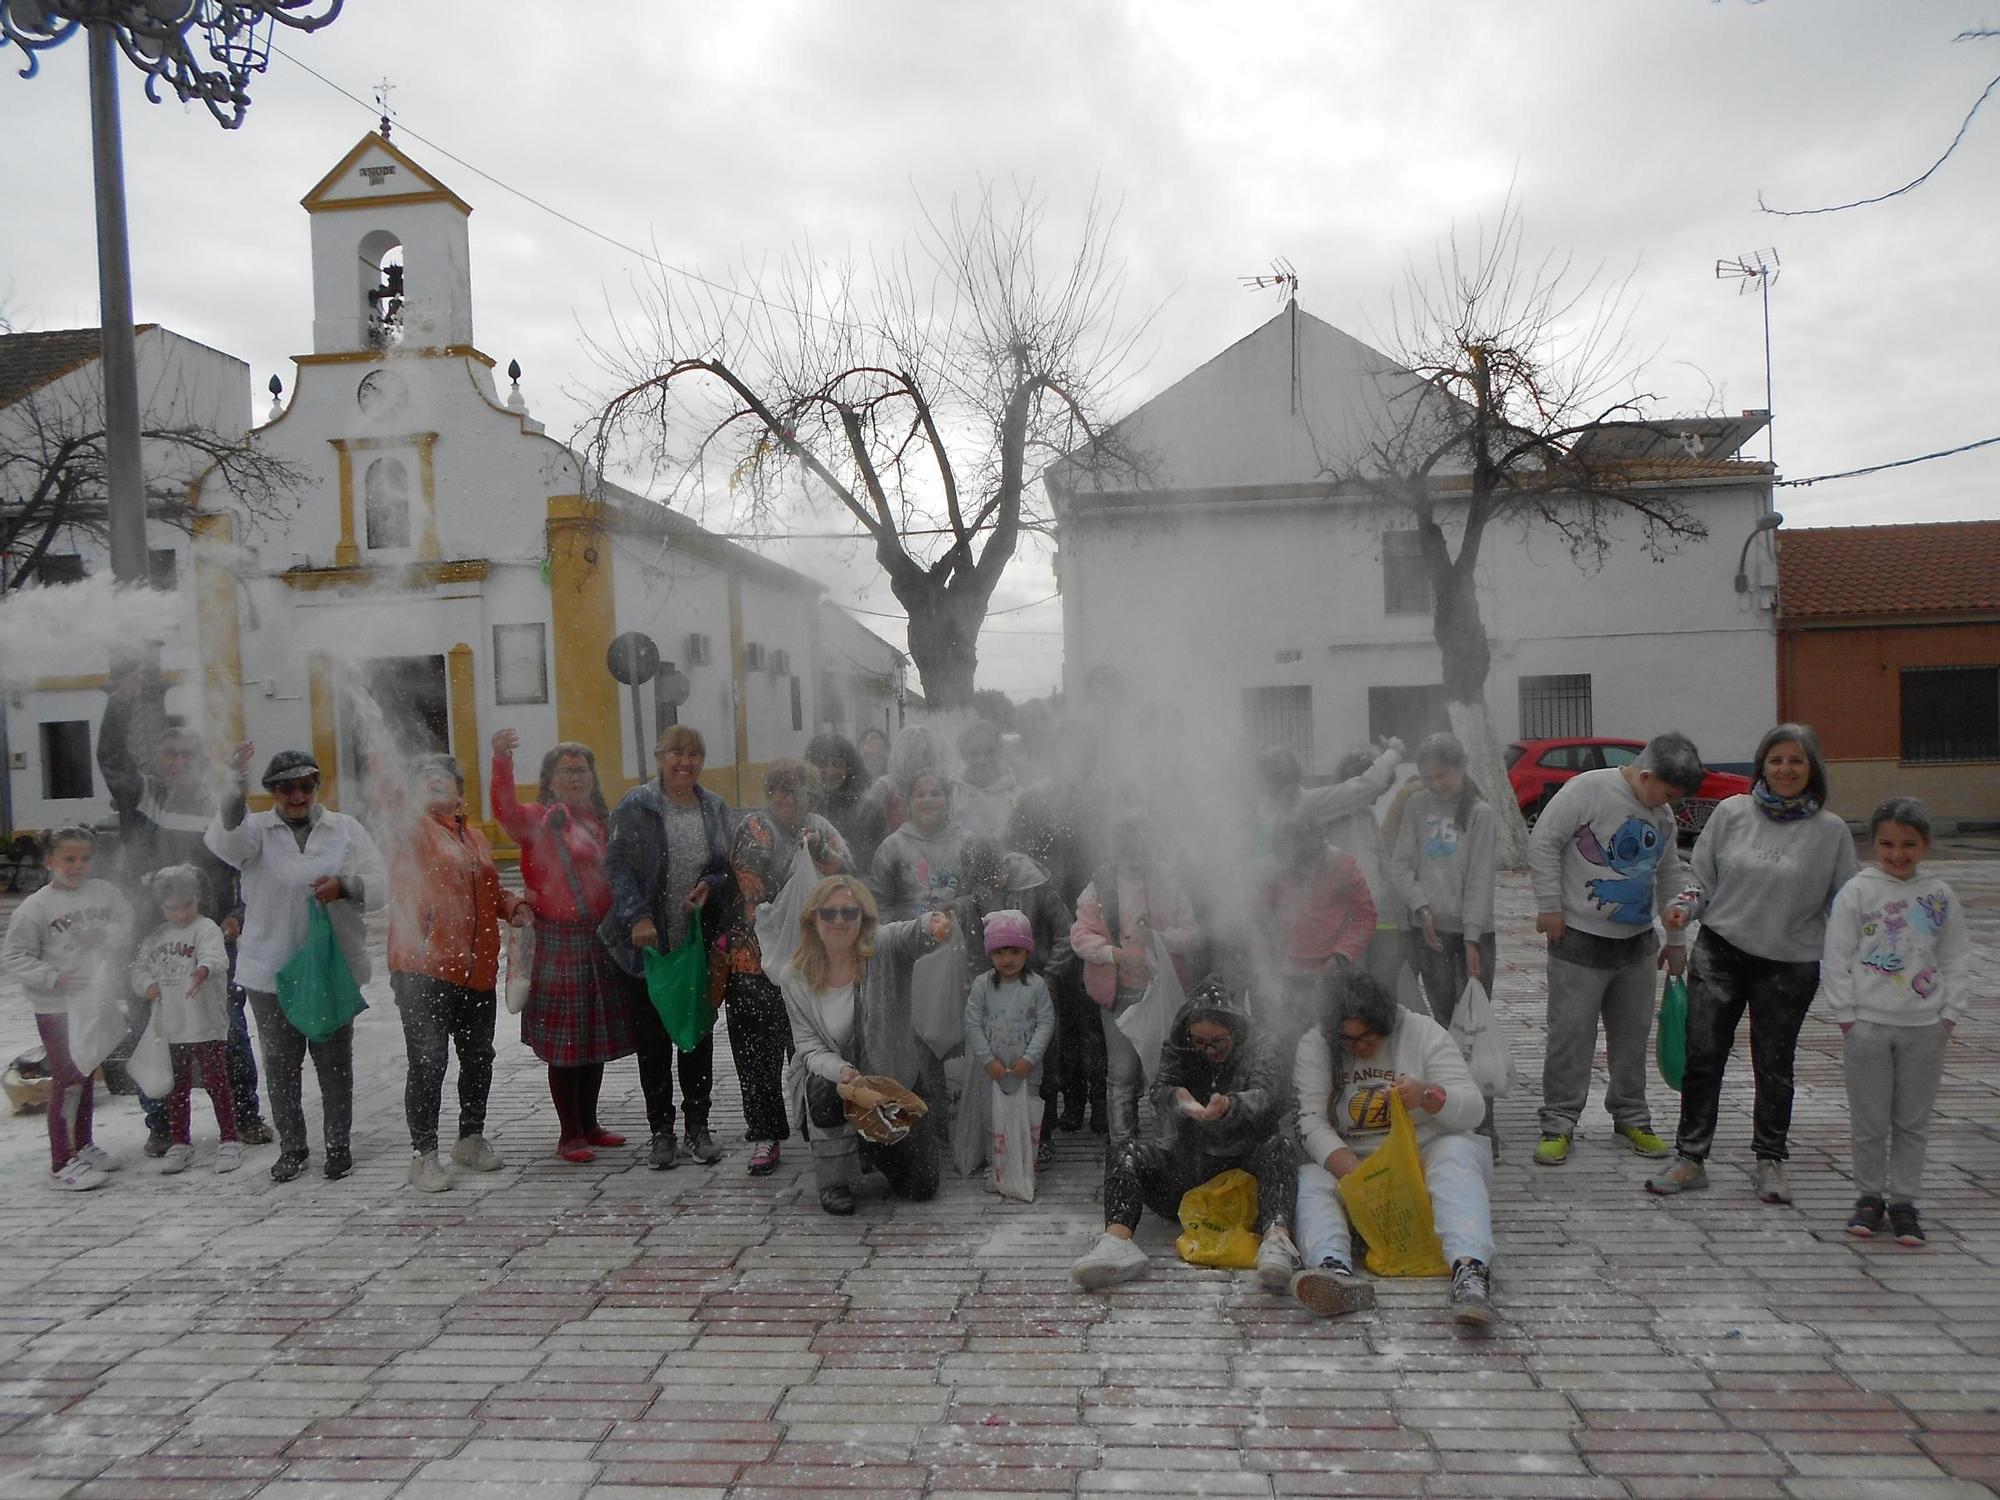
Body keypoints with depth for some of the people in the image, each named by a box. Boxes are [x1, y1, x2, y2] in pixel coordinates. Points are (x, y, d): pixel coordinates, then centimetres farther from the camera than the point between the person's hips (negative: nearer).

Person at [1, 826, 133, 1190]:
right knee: (68, 1080, -5)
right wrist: (53, 977, -19)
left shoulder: (106, 892, 0)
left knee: (86, 1076, 18)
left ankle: (83, 1146, 33)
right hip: (56, 1007, -5)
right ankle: (63, 1163, 3)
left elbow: (131, 926, 1)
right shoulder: (35, 907, -10)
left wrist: (105, 935, -18)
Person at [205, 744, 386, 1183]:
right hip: (270, 970, 0)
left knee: (335, 1060, 9)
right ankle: (290, 1147, 25)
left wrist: (344, 885, -23)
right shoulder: (257, 829, 2)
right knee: (280, 1064, 11)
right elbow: (224, 841, -22)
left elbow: (379, 885, -2)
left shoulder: (346, 829, 4)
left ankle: (338, 1144, 23)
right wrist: (236, 789, -36)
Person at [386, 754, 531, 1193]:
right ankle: (423, 1153, 7)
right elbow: (390, 797, -18)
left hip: (477, 969, 6)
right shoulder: (411, 827, 0)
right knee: (428, 1062, -4)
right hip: (424, 967, -6)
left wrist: (514, 907, 9)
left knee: (478, 1057, 15)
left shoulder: (475, 837, 18)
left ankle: (471, 1137, 32)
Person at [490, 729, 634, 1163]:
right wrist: (501, 761, -42)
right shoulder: (543, 820, -6)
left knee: (596, 1036, 14)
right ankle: (569, 1134, 10)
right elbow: (507, 813, -28)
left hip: (601, 941, 7)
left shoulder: (600, 821, 14)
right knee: (565, 1040, 0)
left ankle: (589, 1124, 27)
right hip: (560, 942, -7)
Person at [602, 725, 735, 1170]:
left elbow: (734, 866, 11)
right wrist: (637, 915, -19)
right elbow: (617, 864, -8)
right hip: (649, 944, -3)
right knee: (652, 1039, 5)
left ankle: (697, 1126, 23)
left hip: (700, 944, 3)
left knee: (699, 1035, 10)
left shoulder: (716, 808, 7)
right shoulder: (636, 806, -4)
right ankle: (661, 1130, 18)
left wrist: (711, 886, -10)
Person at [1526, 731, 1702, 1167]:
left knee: (1633, 1034, 13)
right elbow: (1543, 843, -14)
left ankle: (1631, 1117, 28)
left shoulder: (1662, 815, 10)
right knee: (1571, 1035, -3)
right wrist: (1550, 906, -15)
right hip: (1580, 939, -7)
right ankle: (1559, 1124, 6)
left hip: (1638, 943, 7)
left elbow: (1671, 875, 21)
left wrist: (1677, 940, 21)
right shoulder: (1588, 789, -13)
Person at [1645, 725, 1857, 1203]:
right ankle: (1690, 1159, 12)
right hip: (1719, 952, 1)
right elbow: (1703, 879, 7)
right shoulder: (1732, 812, 0)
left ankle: (1771, 1160, 28)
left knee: (1774, 1065, 11)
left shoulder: (1831, 830, -2)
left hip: (1790, 965, -1)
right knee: (1701, 1058, 1)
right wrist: (1684, 907, -11)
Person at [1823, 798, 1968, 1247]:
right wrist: (1845, 1015, -6)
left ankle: (1903, 1200, 19)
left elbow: (1957, 959, 10)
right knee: (1869, 1120, 5)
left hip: (1925, 1026, 2)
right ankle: (1870, 1196, 19)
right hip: (1867, 1024, -2)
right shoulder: (1857, 892, -4)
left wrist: (1950, 1014, 2)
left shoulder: (1940, 896, 5)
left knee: (1913, 1121, 8)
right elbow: (1836, 957, -3)